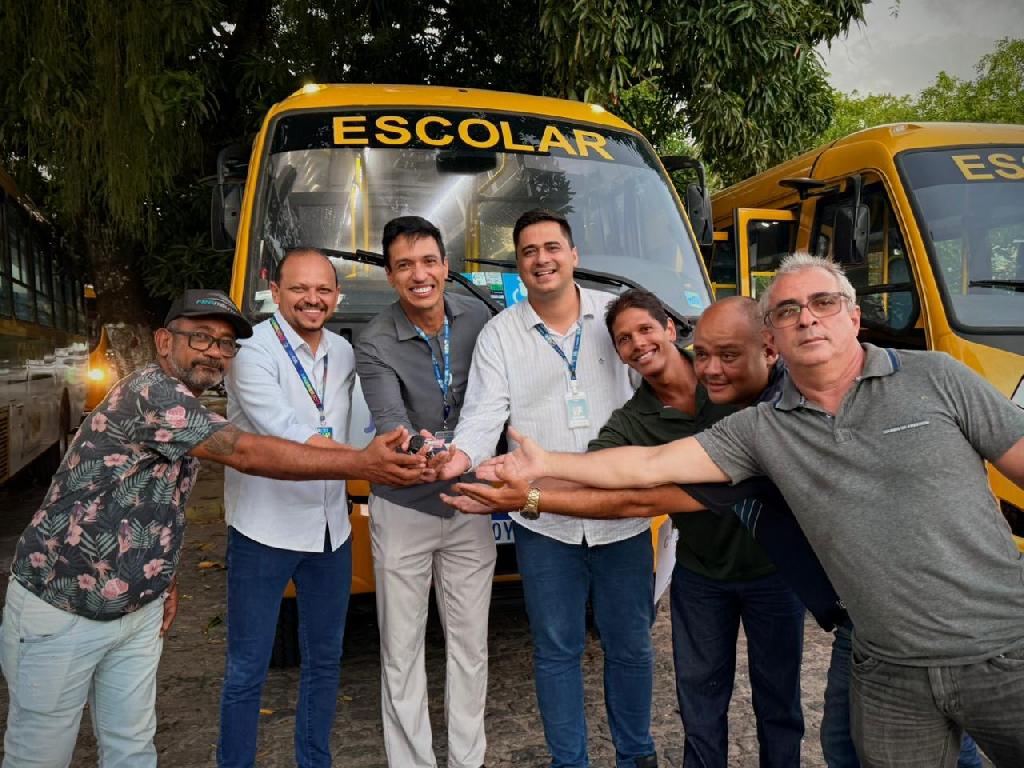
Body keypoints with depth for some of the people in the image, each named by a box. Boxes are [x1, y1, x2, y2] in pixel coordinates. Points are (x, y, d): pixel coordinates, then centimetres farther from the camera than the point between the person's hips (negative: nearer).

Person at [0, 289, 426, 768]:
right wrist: (361, 464, -33)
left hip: (138, 611, 8)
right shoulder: (149, 391, -23)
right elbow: (247, 454, -31)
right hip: (58, 611, -8)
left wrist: (162, 576, 9)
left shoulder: (188, 410, 7)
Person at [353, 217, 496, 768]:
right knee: (402, 650, 8)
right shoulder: (375, 345, -12)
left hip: (469, 506, 3)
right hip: (403, 511, -2)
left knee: (470, 644, 13)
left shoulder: (477, 318, -2)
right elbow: (389, 419, -26)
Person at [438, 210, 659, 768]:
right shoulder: (499, 334, 2)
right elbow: (484, 413, -9)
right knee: (556, 649, 11)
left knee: (630, 644, 15)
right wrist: (460, 456, -28)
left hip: (623, 515, 1)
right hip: (544, 522, 0)